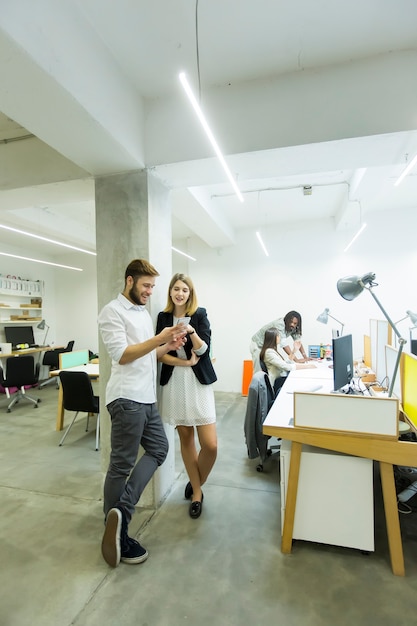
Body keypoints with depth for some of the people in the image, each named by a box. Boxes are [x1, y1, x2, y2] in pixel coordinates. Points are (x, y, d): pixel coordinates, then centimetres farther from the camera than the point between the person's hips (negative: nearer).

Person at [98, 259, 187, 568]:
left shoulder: (143, 312, 17)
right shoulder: (113, 311, -10)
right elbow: (122, 355, -18)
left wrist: (168, 346, 2)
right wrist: (159, 339, -22)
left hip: (147, 397, 9)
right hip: (127, 399, -9)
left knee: (159, 448, 14)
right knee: (122, 464, 3)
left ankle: (121, 511, 16)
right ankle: (119, 534, 20)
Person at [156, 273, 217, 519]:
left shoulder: (200, 314, -2)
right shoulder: (163, 317, 4)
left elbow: (203, 349, -7)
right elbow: (160, 353, 1)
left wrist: (192, 332, -25)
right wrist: (185, 362, -12)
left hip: (199, 383, -2)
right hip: (174, 383, 2)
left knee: (210, 444, -6)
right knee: (185, 437, 10)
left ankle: (196, 485, 24)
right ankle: (197, 492, 30)